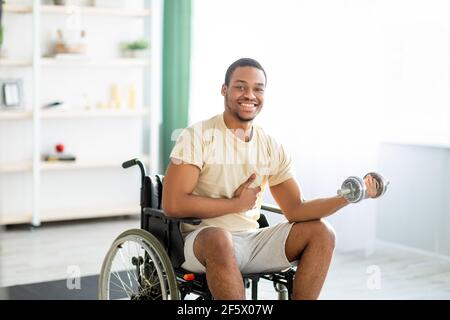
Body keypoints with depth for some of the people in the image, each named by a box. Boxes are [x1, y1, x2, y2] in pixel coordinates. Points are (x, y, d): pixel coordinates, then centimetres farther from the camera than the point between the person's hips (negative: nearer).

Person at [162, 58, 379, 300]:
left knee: (321, 232, -8)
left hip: (253, 240, 6)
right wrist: (237, 203, -10)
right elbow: (172, 204, -16)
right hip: (205, 238, -6)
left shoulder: (272, 148, 9)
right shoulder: (198, 136, -7)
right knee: (219, 239, -38)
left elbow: (295, 210, 6)